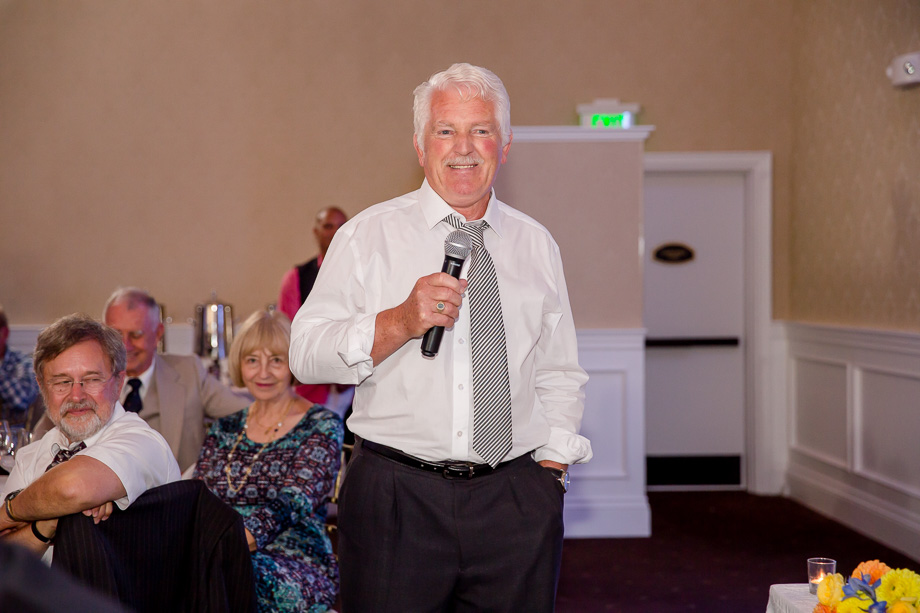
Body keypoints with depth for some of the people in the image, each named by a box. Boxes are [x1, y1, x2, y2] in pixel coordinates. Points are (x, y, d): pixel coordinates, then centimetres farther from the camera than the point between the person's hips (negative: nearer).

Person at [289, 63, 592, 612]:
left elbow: (561, 375, 16)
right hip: (396, 500, -2)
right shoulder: (367, 237, 1)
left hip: (516, 504, 3)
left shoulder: (537, 246, 11)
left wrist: (550, 476, 7)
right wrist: (399, 323, -20)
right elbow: (306, 355, -7)